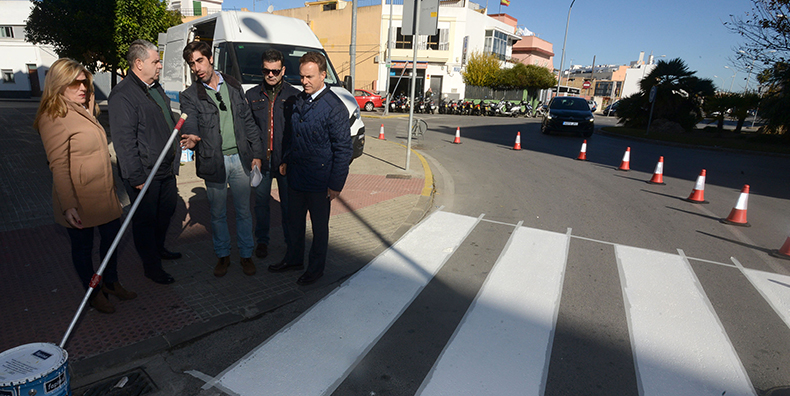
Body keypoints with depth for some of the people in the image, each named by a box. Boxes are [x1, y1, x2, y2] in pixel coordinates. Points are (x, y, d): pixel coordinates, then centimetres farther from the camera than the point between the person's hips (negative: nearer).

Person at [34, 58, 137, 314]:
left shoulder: (84, 110, 12)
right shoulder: (53, 117, -15)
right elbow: (59, 166, -20)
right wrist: (68, 205, -25)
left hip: (105, 194, 8)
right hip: (80, 201, -8)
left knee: (112, 236, 17)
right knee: (83, 246, 9)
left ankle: (111, 282, 36)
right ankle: (94, 293, 27)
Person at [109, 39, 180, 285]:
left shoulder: (155, 87, 13)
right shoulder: (123, 95, -17)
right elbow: (124, 141, -20)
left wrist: (176, 154, 22)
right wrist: (136, 177, -21)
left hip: (166, 170, 9)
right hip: (144, 174, -9)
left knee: (167, 211, 21)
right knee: (145, 219, 5)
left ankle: (159, 249, 43)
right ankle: (151, 267, 18)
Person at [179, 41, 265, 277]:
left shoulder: (234, 86, 7)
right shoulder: (190, 96, 0)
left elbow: (248, 122, 9)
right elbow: (190, 125, -12)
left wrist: (257, 154, 3)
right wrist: (191, 138, -38)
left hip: (240, 159, 2)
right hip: (213, 162, -1)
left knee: (244, 211, 10)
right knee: (218, 213, 11)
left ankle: (246, 255, 26)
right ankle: (223, 255, 29)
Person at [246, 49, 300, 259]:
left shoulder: (293, 95, 0)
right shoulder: (252, 95, 6)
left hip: (286, 159, -2)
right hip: (260, 159, 2)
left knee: (288, 202, 8)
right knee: (261, 201, 11)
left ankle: (290, 240, 25)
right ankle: (262, 240, 27)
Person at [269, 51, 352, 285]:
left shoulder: (334, 108, -16)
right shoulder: (297, 102, 6)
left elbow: (343, 149, -15)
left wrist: (336, 184, -16)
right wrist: (286, 160, 16)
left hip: (319, 182, -6)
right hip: (296, 176, 7)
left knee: (319, 226, 11)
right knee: (295, 221, 20)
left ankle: (316, 268, 29)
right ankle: (294, 259, 40)